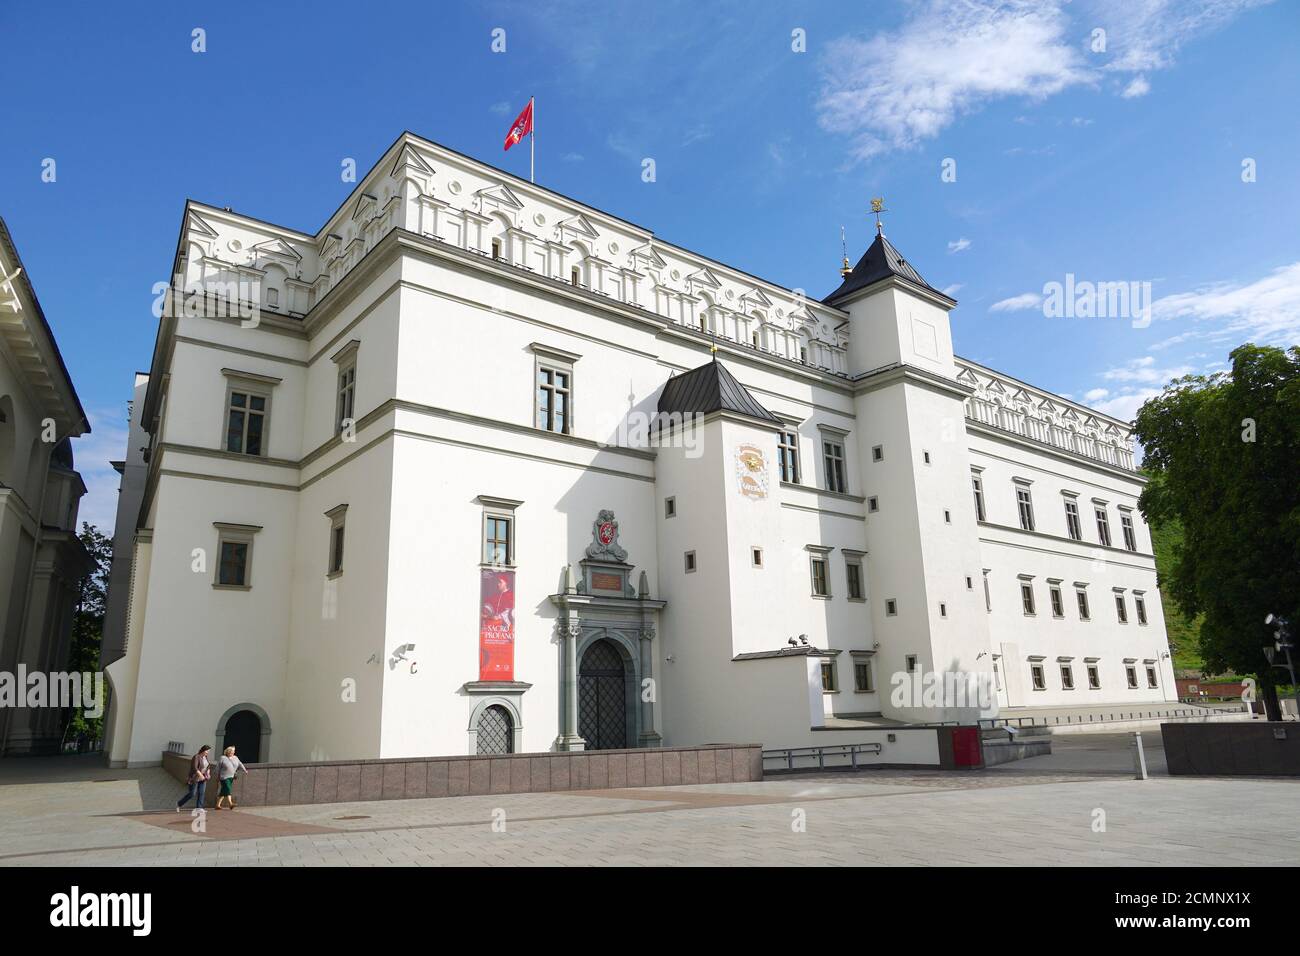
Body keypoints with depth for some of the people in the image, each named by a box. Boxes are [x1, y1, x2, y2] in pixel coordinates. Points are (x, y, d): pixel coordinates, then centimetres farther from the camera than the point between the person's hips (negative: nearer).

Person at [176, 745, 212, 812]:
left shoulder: (205, 757, 9)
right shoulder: (196, 757, -15)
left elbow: (208, 767, 19)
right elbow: (194, 768, -23)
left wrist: (208, 773, 4)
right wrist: (201, 775, -24)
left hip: (202, 779, 7)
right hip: (195, 778, -7)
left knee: (201, 793, 0)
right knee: (192, 793, -4)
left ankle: (199, 808, 1)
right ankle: (179, 803, 15)